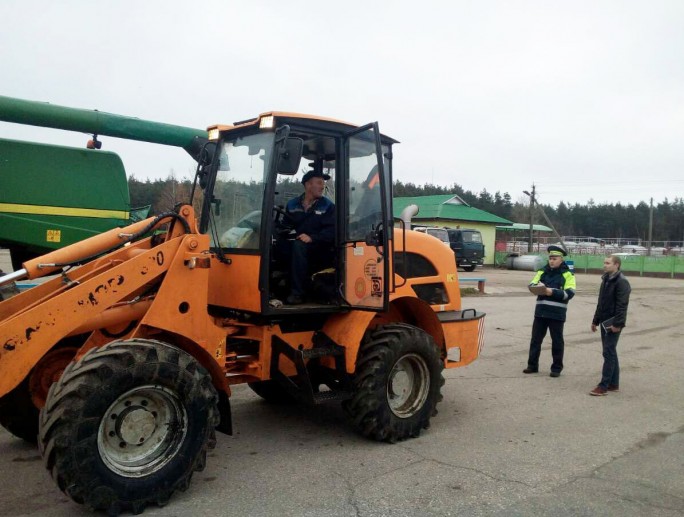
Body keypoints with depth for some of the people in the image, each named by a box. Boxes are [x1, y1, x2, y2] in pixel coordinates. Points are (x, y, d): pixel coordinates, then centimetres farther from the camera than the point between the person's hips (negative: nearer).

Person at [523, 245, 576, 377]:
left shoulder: (567, 274, -2)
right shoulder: (542, 271, 11)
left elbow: (569, 293, -12)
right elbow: (531, 285, 6)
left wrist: (553, 292, -22)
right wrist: (537, 286, -16)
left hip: (557, 313, -4)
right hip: (540, 311, 4)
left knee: (557, 341, 6)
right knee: (536, 338, 8)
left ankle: (556, 368, 17)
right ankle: (532, 365, 19)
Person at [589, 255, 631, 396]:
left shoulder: (621, 282, -13)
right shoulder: (605, 280, 14)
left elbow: (622, 305, -20)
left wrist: (617, 323, -24)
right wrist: (595, 321, 20)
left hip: (613, 323, -9)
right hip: (605, 322, 9)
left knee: (608, 353, -7)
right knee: (610, 353, 13)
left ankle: (603, 386, -5)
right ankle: (614, 384, 21)